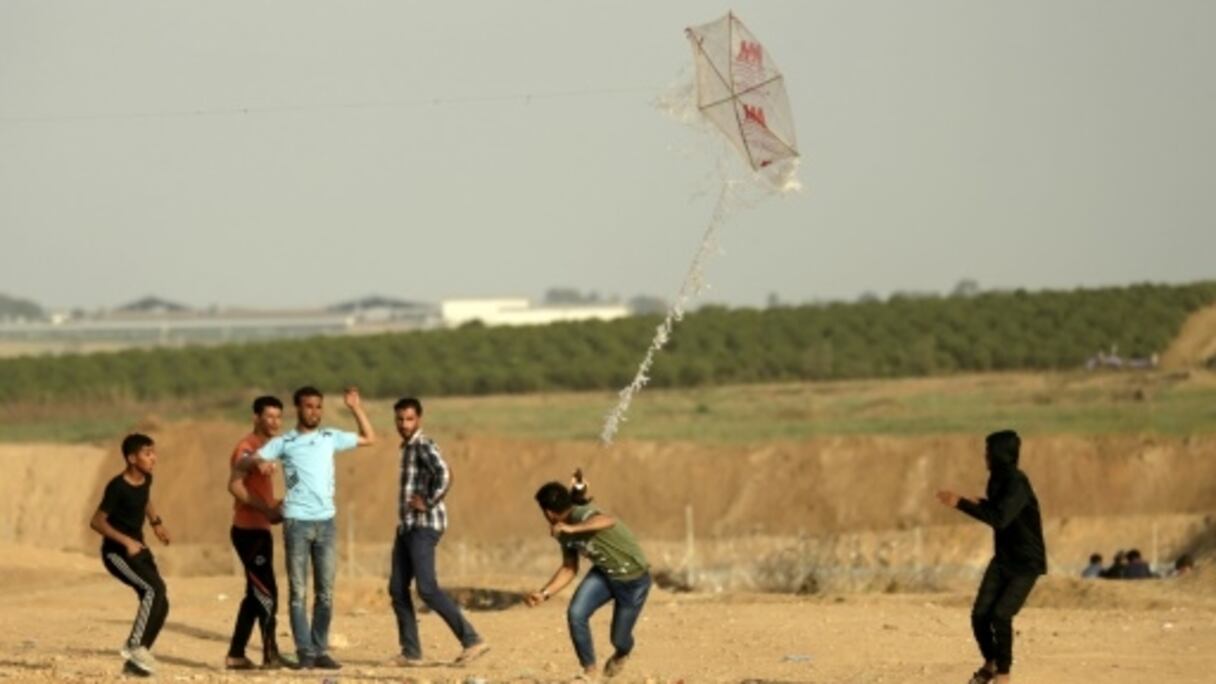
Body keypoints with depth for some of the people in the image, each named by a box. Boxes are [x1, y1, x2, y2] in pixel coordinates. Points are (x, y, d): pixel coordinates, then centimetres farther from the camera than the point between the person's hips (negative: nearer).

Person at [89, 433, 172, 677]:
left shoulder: (146, 479, 1)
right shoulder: (118, 487, -22)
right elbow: (97, 521, -21)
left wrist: (156, 522, 13)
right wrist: (126, 541, -28)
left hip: (138, 548, 8)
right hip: (116, 552, -8)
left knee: (160, 605, 3)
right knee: (155, 588, -26)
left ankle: (134, 661, 13)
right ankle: (134, 646, -16)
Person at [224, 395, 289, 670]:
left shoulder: (265, 448, 18)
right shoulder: (248, 447, -13)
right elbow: (235, 485, -26)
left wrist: (274, 510, 14)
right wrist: (266, 509, -28)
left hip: (260, 529, 10)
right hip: (249, 530, -10)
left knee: (256, 593, 12)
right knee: (267, 593, -11)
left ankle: (236, 655, 16)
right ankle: (270, 655, -11)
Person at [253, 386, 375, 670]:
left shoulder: (330, 438, 12)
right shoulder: (284, 443, 3)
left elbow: (369, 438, 23)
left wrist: (356, 408, 13)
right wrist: (258, 464, -25)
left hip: (325, 521, 3)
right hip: (297, 522, -3)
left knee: (326, 592, 4)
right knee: (298, 591, -4)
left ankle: (321, 651, 10)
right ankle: (305, 652, -3)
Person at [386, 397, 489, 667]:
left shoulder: (424, 446, -10)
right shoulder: (407, 448, 19)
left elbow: (444, 474, -28)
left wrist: (429, 503, -21)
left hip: (424, 526, -10)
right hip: (407, 526, 10)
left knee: (427, 588, -17)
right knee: (397, 589, 6)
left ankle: (472, 640, -18)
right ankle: (411, 652, 9)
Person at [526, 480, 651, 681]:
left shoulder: (582, 516, -32)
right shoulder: (564, 533, -6)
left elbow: (609, 521, -55)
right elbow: (569, 569, 4)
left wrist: (572, 529, -63)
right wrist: (544, 593, -6)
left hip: (633, 579, -6)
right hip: (604, 573, 6)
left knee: (619, 638, 6)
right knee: (576, 614, -17)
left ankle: (622, 655, 45)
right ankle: (589, 669, 1)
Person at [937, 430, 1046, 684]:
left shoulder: (1017, 484, -22)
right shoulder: (998, 480, 5)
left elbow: (999, 518, -35)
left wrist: (961, 504, -33)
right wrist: (980, 503, 7)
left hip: (1026, 563, -8)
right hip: (1003, 559, 8)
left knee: (1000, 615, -20)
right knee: (980, 615, -2)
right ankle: (990, 663, 23)